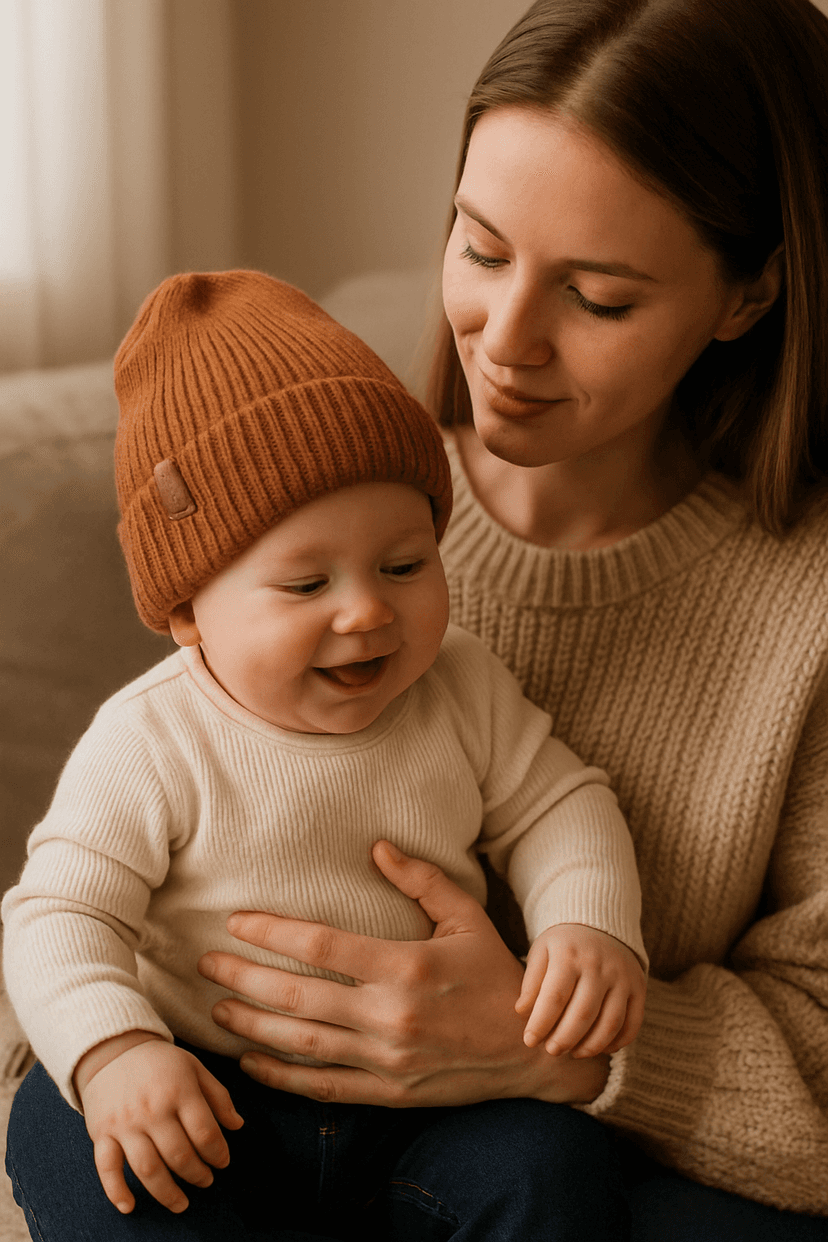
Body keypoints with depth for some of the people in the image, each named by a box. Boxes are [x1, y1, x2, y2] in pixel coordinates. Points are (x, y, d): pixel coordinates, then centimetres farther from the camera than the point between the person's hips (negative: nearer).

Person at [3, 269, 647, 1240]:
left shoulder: (461, 688, -2)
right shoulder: (150, 746, -13)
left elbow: (556, 807, 8)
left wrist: (591, 926, -13)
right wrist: (113, 1052, -31)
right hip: (212, 1097, -2)